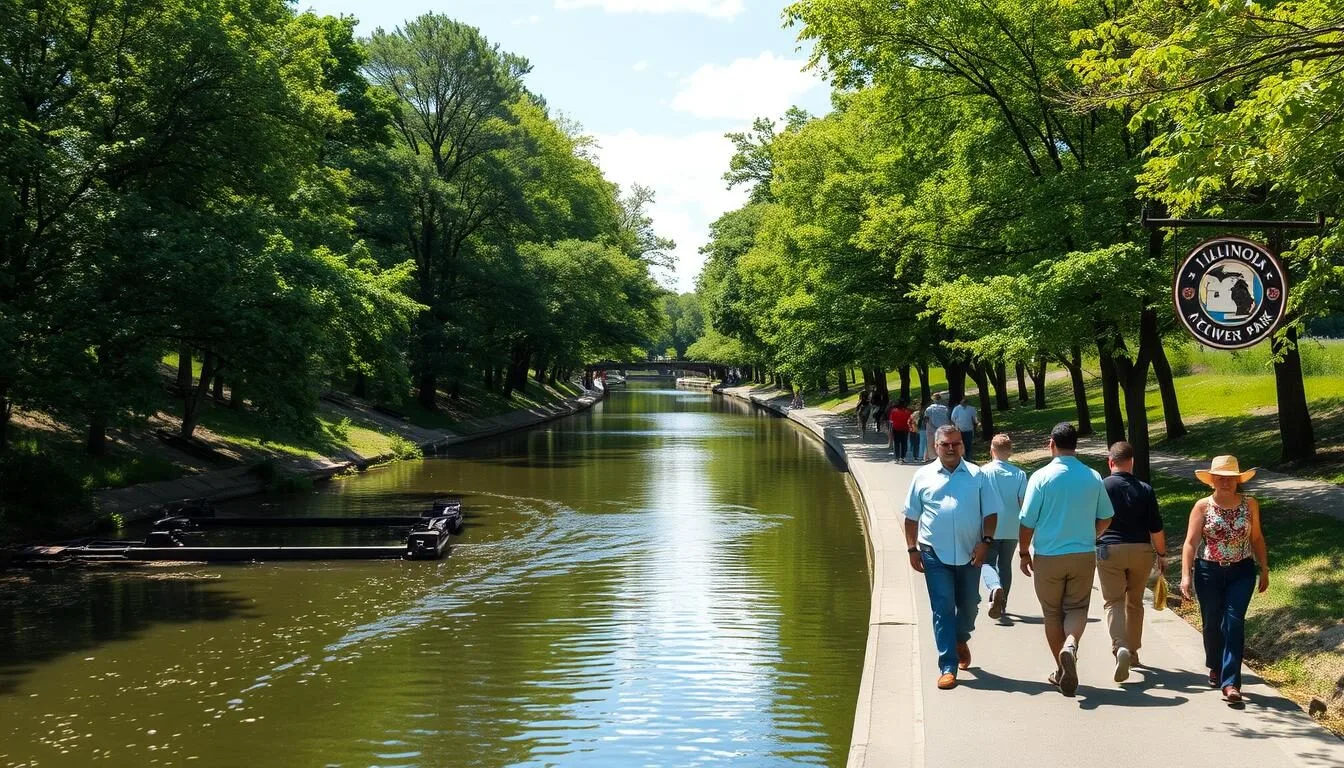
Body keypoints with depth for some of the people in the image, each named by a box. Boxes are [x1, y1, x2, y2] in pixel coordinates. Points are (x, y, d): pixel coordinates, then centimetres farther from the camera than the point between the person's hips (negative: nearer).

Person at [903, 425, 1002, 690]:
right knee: (942, 610, -4)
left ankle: (961, 640, 45)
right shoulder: (923, 476, 4)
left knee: (968, 605, 14)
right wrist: (912, 549, 2)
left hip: (969, 553, 1)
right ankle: (947, 667, -2)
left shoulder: (977, 475, 4)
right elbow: (912, 516, 7)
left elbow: (990, 512, 6)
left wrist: (985, 541, -6)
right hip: (935, 554, -1)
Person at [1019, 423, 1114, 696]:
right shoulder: (1093, 477, 0)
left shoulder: (1042, 477, -11)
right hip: (1084, 554, 2)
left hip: (1048, 557, -2)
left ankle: (1062, 670, 18)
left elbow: (1027, 522, -10)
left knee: (1052, 613, 12)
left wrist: (1024, 552, 4)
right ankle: (1070, 644, -20)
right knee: (1077, 609, 10)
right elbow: (1105, 518, 10)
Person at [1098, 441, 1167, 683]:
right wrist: (1161, 555, 12)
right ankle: (1133, 651, 27)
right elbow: (1156, 528, 0)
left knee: (1114, 601, -3)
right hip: (1141, 550, 3)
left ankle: (1120, 647, -27)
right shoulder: (1145, 490, 0)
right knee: (1135, 602, 17)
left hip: (1109, 551, -2)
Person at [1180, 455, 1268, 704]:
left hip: (1241, 572, 0)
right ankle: (1215, 667, 38)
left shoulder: (1250, 505, 1)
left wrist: (1264, 569, 12)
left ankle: (1230, 682, -14)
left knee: (1234, 622, -12)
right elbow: (1190, 542, -7)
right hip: (1209, 572, 0)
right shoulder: (1202, 506, -5)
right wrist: (1185, 575, -14)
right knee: (1212, 624, 10)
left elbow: (1256, 538, 12)